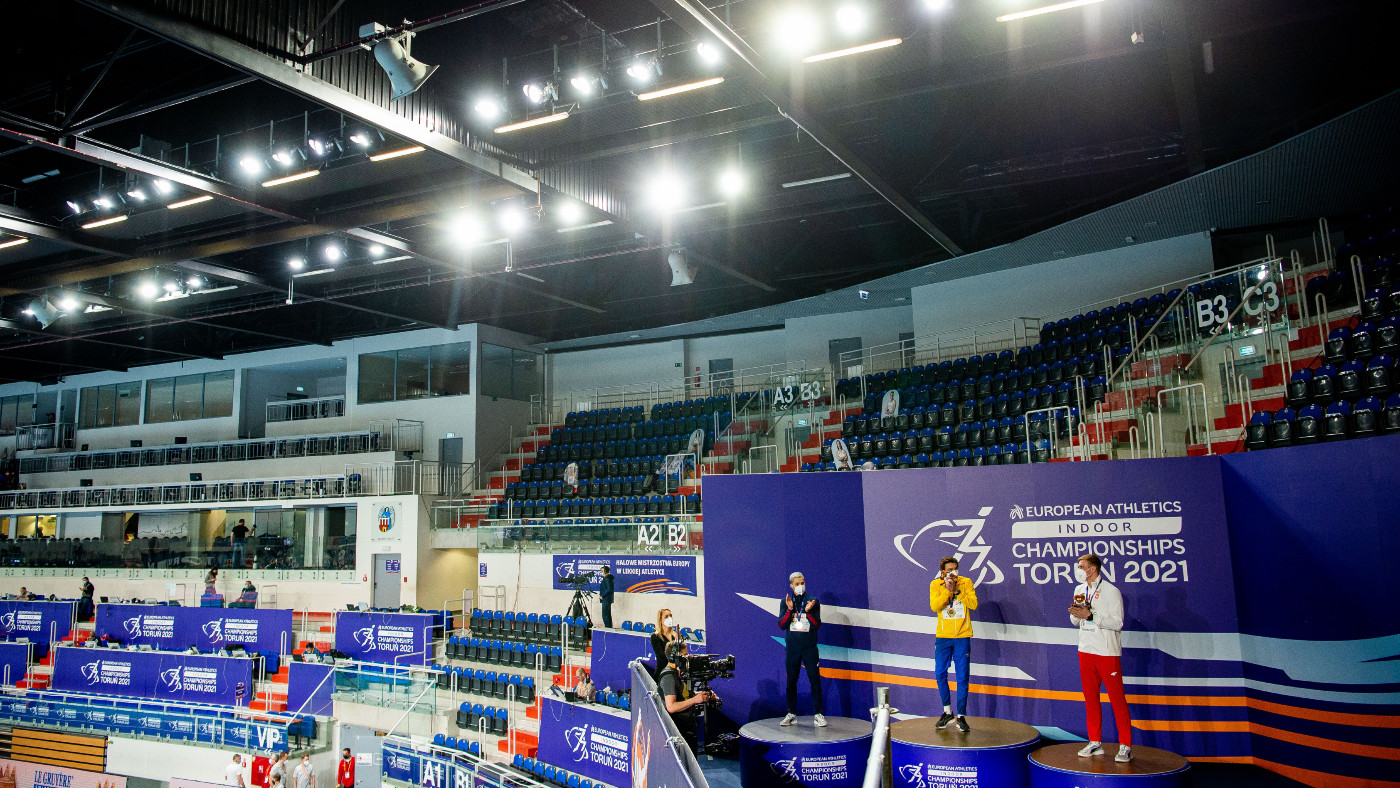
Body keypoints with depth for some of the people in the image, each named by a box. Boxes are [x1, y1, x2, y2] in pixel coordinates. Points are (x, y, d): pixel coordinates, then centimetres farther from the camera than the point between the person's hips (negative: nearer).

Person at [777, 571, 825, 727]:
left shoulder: (813, 601, 2)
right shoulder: (785, 602, 6)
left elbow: (818, 625, -4)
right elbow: (781, 625, -1)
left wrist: (808, 611, -19)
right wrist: (789, 609, -14)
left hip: (809, 646, -1)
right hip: (792, 646, 2)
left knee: (815, 679, -5)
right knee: (791, 680, 5)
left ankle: (818, 714, 0)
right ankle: (791, 714, 14)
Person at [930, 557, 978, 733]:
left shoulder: (966, 582, -1)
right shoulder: (935, 585, 0)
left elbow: (974, 604, -12)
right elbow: (934, 606, -14)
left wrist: (958, 589, -18)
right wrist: (948, 590, -21)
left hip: (962, 636, -1)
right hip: (943, 636, 1)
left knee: (962, 677, 0)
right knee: (940, 674, 4)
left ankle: (961, 716, 9)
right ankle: (947, 712, 22)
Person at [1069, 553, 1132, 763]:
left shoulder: (1111, 592, -9)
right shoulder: (1080, 590, 12)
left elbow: (1118, 623, -14)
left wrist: (1091, 615, -21)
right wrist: (1076, 613, -4)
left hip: (1107, 652, -6)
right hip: (1086, 650, 7)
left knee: (1117, 698, -3)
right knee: (1090, 697, 9)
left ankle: (1125, 746, 3)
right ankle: (1095, 742, 17)